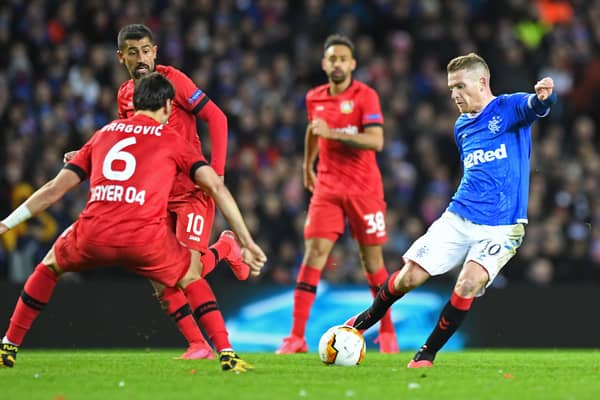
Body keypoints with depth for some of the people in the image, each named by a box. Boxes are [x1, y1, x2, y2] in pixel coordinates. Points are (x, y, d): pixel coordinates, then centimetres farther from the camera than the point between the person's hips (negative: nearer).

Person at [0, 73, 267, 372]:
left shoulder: (103, 134, 25)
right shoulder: (173, 140, 18)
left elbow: (54, 189, 23)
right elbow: (216, 186, 8)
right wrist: (247, 242, 10)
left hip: (93, 235, 2)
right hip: (146, 238, -2)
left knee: (51, 265, 32)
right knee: (192, 276, 25)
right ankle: (227, 355, 13)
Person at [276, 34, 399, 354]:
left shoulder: (365, 96, -9)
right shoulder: (314, 98, 6)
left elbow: (376, 141, -21)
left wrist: (333, 132, -27)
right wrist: (307, 165, 38)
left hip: (364, 188, -3)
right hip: (327, 187, 3)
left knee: (372, 258, 4)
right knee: (314, 251, -10)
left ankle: (386, 331, 21)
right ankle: (297, 336, -12)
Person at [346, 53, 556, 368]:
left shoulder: (509, 108, -6)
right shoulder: (461, 126, 13)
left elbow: (536, 107, -30)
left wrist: (543, 96, -52)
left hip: (500, 229, -5)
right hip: (457, 219, 5)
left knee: (468, 285, -24)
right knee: (408, 278, 1)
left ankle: (426, 356, -7)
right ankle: (364, 321, 29)